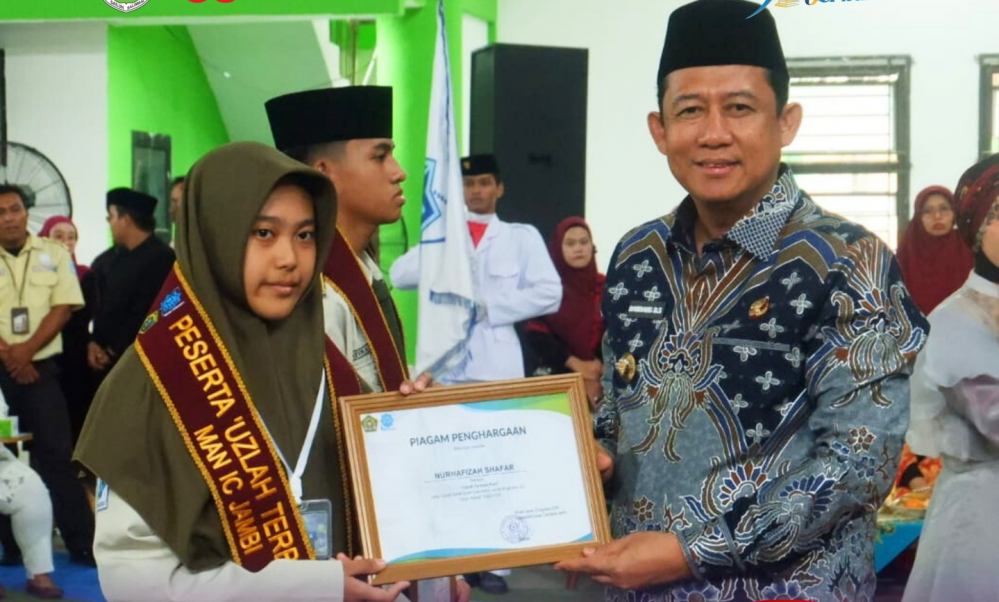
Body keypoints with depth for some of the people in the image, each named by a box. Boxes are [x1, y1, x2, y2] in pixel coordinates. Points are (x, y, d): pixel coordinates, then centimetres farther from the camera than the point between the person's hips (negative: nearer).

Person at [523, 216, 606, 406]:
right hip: (555, 375, -2)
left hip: (596, 378, 2)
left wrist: (596, 375, -8)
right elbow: (536, 336, -4)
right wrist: (576, 364, -11)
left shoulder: (603, 286, 9)